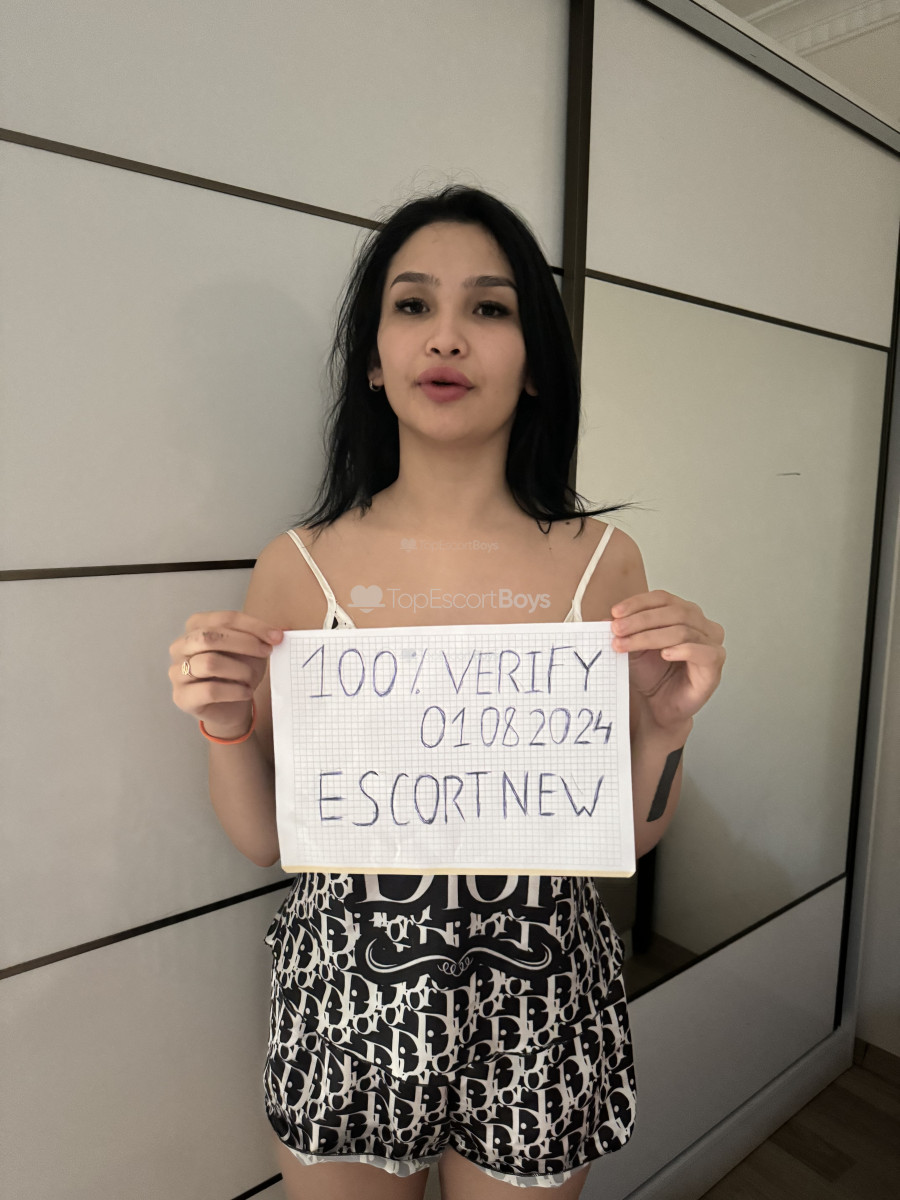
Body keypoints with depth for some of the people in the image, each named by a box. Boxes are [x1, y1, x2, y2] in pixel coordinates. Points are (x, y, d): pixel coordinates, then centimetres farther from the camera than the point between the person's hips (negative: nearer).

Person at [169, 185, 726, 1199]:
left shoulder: (602, 562, -9)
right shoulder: (299, 567, -10)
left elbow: (628, 838, -2)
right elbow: (263, 840, -2)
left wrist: (664, 726, -20)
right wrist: (225, 727, -20)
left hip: (538, 1007, 1)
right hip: (346, 1002, 0)